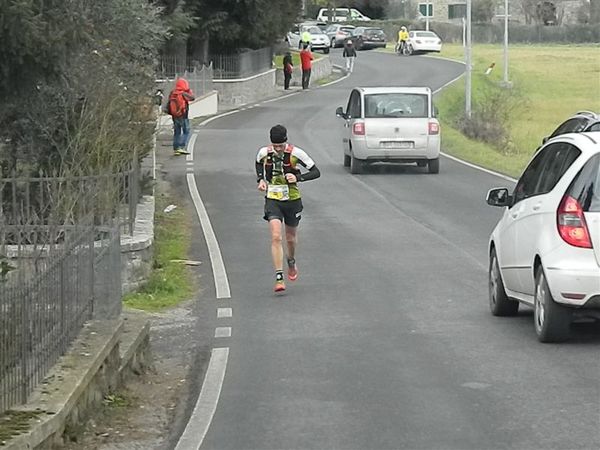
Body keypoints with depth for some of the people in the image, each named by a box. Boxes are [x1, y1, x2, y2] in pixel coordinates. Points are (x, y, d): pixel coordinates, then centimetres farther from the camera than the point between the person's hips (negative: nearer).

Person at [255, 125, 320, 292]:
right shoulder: (263, 153, -8)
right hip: (272, 200, 0)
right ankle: (279, 278, -19)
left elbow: (316, 172, -11)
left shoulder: (295, 153, -16)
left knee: (290, 238, 15)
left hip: (292, 200, 0)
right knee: (276, 237, -17)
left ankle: (291, 262, 50)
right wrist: (260, 179, 0)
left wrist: (298, 177, -26)